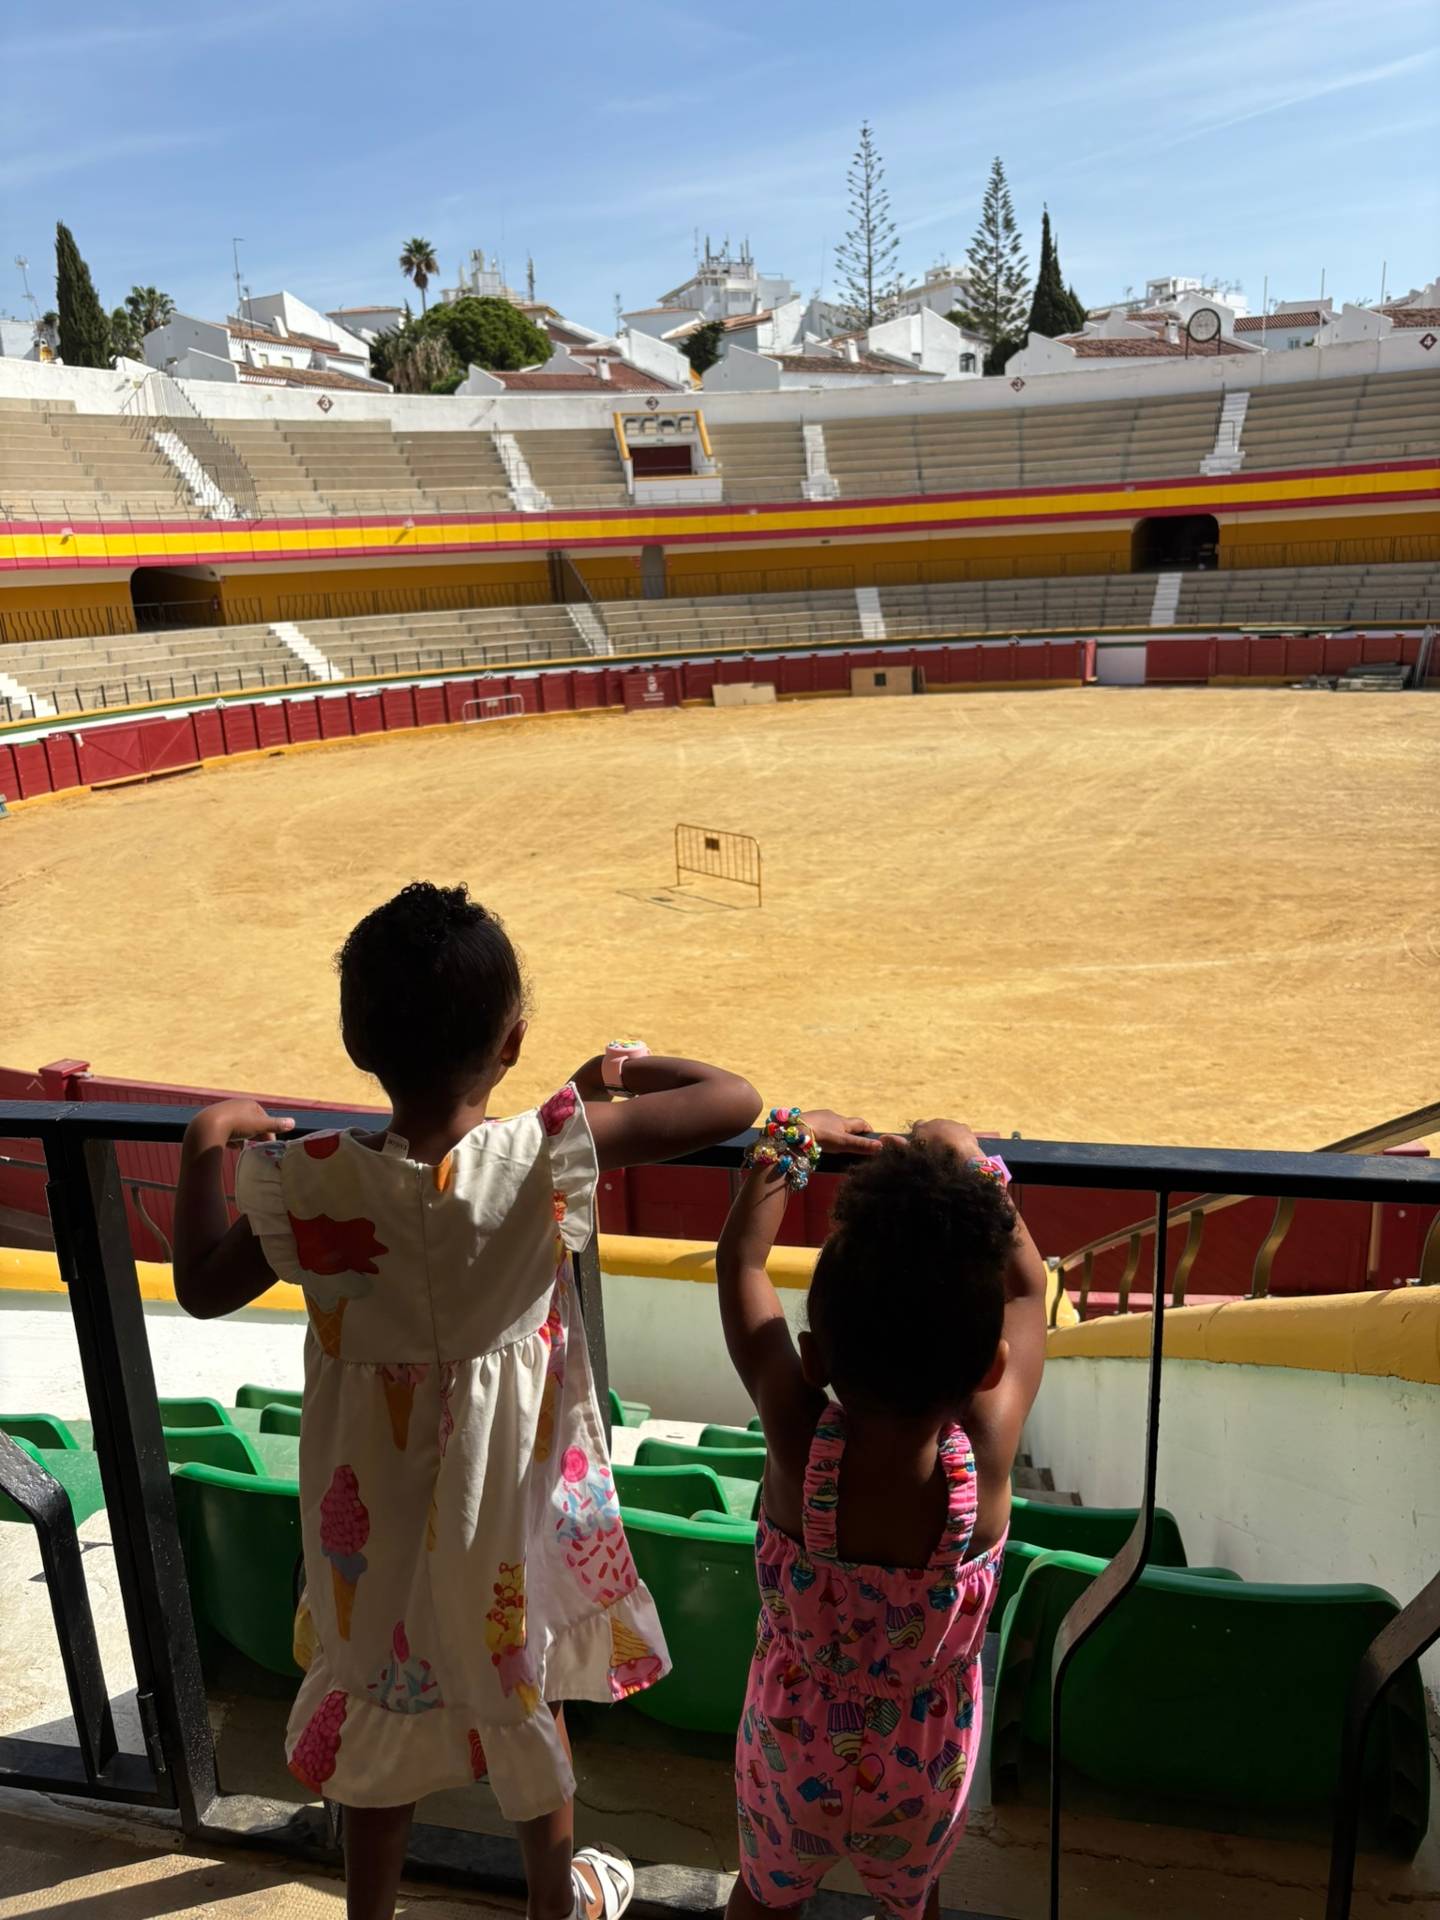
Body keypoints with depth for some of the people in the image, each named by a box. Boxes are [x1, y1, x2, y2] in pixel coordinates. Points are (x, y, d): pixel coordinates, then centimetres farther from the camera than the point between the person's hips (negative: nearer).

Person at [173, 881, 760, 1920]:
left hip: (376, 1500, 1)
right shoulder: (551, 1155, -27)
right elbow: (734, 1098, -23)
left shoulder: (307, 1182, -22)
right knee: (522, 1684, 24)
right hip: (510, 1488, 0)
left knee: (380, 1689, 24)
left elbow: (202, 1288, -5)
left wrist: (206, 1143, 4)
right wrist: (629, 1066, -6)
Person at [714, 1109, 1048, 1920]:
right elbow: (1025, 1285, -15)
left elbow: (742, 1261, -18)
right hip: (924, 1770, 1)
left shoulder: (798, 1444, -33)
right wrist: (971, 1162, -4)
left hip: (794, 1753, 0)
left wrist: (790, 1141, -6)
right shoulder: (986, 1457, -32)